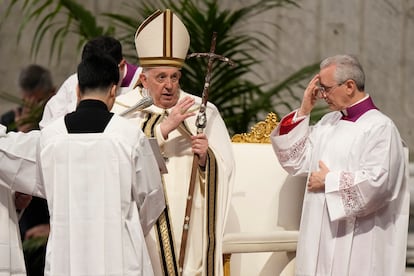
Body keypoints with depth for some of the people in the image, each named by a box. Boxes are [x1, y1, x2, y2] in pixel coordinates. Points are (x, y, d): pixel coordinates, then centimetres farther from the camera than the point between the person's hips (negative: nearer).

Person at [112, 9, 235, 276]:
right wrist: (164, 128, -20)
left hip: (190, 226, 2)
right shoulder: (122, 111, 1)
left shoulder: (202, 112, 9)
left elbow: (224, 169, 6)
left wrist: (205, 157, -14)